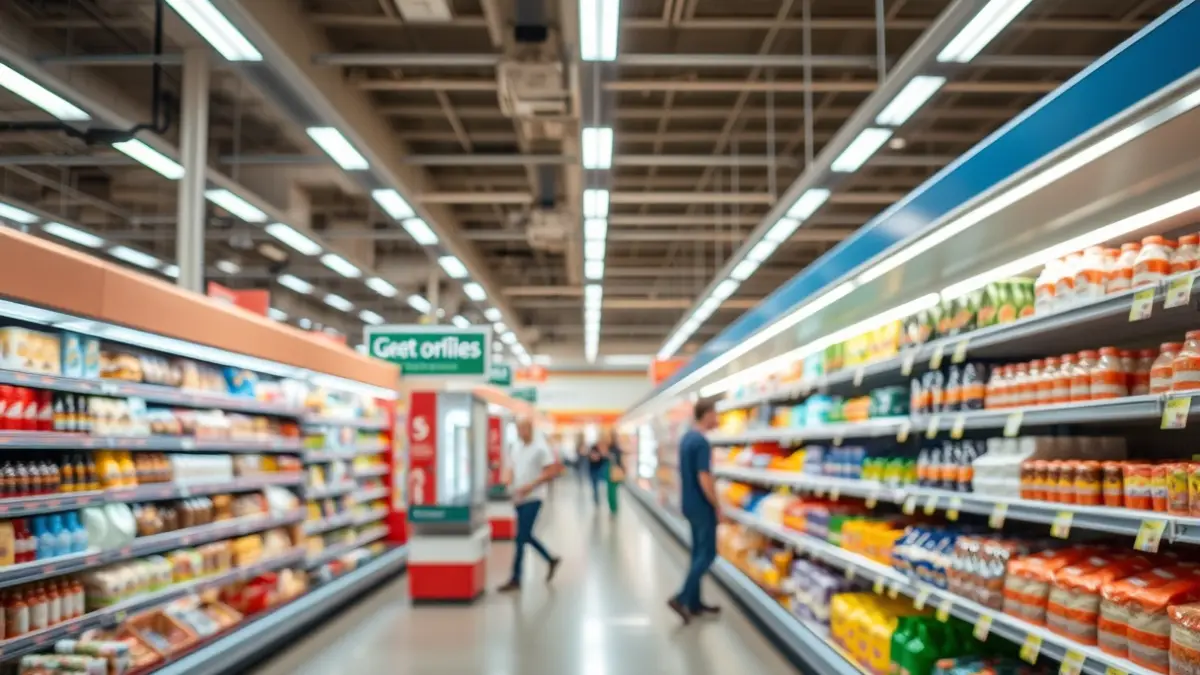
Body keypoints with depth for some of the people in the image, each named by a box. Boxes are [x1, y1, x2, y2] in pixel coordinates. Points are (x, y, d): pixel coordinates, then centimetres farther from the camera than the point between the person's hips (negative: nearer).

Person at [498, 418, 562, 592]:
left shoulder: (541, 448, -11)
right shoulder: (517, 447, 10)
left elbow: (552, 472, -14)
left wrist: (531, 486, -20)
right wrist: (513, 486, 1)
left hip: (533, 498, -7)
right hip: (520, 498, 7)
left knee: (521, 538, -8)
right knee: (526, 536, 13)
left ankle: (516, 580, -1)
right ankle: (551, 560, 33)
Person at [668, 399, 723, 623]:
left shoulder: (686, 438, 9)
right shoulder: (701, 442, -21)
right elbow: (704, 480, -24)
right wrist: (718, 507, -13)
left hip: (690, 504, 9)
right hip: (702, 506, -9)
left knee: (698, 552, 14)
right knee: (707, 554, -2)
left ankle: (694, 603, 19)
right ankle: (681, 598, -6)